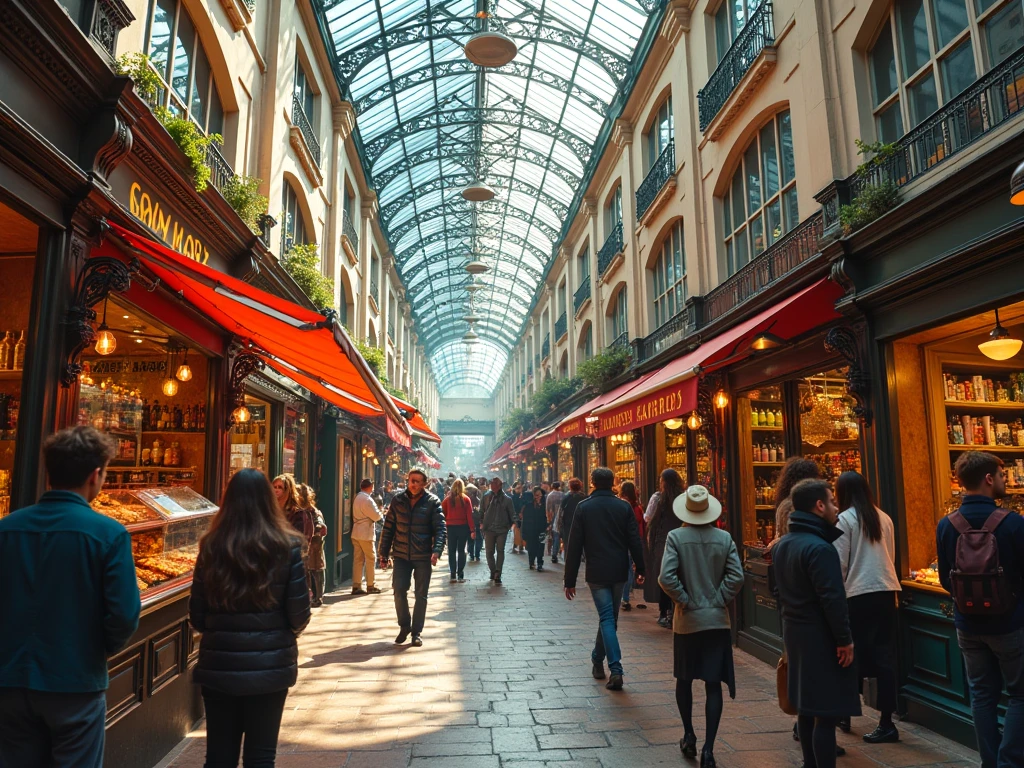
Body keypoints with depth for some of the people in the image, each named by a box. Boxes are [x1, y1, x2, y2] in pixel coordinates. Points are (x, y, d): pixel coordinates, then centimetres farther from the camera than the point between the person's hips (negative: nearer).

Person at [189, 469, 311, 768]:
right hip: (271, 666, -1)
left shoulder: (211, 547, -5)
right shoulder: (287, 547, -10)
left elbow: (197, 617, 0)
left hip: (219, 666, 2)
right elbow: (299, 616, -9)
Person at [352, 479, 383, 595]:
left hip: (356, 533, 9)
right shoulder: (367, 499, -17)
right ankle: (370, 586, 8)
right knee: (371, 559, 2)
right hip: (366, 534, -9)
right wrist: (381, 515, 3)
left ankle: (356, 586, 9)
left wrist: (378, 515, 10)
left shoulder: (357, 498, 13)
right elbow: (376, 516, -18)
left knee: (358, 559, 8)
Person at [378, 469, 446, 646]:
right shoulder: (398, 501, 3)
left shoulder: (432, 502, -5)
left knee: (421, 595, 6)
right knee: (399, 591, -2)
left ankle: (416, 632, 20)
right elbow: (388, 528, 7)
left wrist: (437, 551, -24)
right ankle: (404, 626, 21)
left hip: (423, 557, -2)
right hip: (401, 555, 2)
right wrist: (384, 553, 5)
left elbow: (440, 529, -9)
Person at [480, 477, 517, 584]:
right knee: (490, 552, 8)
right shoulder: (486, 497, 3)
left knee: (500, 551, -6)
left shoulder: (507, 499, -2)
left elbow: (512, 514, 5)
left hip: (502, 529, -2)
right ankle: (493, 571, 24)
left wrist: (513, 523, -5)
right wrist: (481, 522, 5)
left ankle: (497, 574, -6)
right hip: (489, 529, 2)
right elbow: (481, 511, 12)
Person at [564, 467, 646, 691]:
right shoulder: (624, 507, 0)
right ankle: (598, 661, 31)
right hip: (618, 572, 3)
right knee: (610, 617, 17)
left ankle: (615, 669, -11)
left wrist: (570, 580, -2)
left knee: (606, 618, 0)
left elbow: (574, 545, -6)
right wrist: (640, 568, 9)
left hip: (596, 572, -3)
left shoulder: (583, 507, -5)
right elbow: (635, 541, -1)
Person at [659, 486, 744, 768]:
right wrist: (718, 601, -1)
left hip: (687, 620, -1)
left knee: (684, 679, 19)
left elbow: (666, 578, -18)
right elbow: (736, 577, -11)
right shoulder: (724, 538, -5)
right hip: (717, 620, 1)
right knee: (713, 685, 6)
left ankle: (689, 736, 30)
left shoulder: (676, 537, -11)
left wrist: (685, 600, -6)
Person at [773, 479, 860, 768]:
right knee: (826, 712, -2)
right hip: (821, 636, -9)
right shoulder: (820, 548, -21)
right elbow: (832, 599, -23)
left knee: (807, 706, 19)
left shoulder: (782, 544, 9)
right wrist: (845, 639, -15)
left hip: (795, 632, 9)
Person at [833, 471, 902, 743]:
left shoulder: (845, 519, -8)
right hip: (887, 590, 5)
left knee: (858, 654, 8)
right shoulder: (884, 518, 7)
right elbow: (891, 556, 15)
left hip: (860, 593, -4)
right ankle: (886, 721, 9)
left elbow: (840, 562, -9)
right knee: (885, 655, 7)